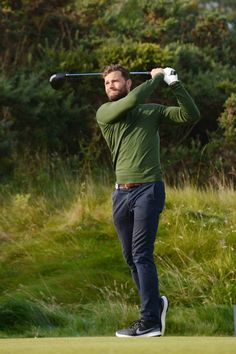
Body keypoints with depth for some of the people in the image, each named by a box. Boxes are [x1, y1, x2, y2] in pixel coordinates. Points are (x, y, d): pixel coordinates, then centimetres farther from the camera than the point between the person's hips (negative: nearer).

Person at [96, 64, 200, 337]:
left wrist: (175, 85, -9)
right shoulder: (104, 113, 8)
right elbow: (130, 102, -11)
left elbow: (191, 115, -1)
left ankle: (150, 322, -10)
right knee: (131, 258, 9)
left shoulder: (152, 111, 8)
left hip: (148, 189, -4)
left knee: (142, 255, -11)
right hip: (121, 192, 4)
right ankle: (154, 304, 28)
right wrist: (155, 79, -2)